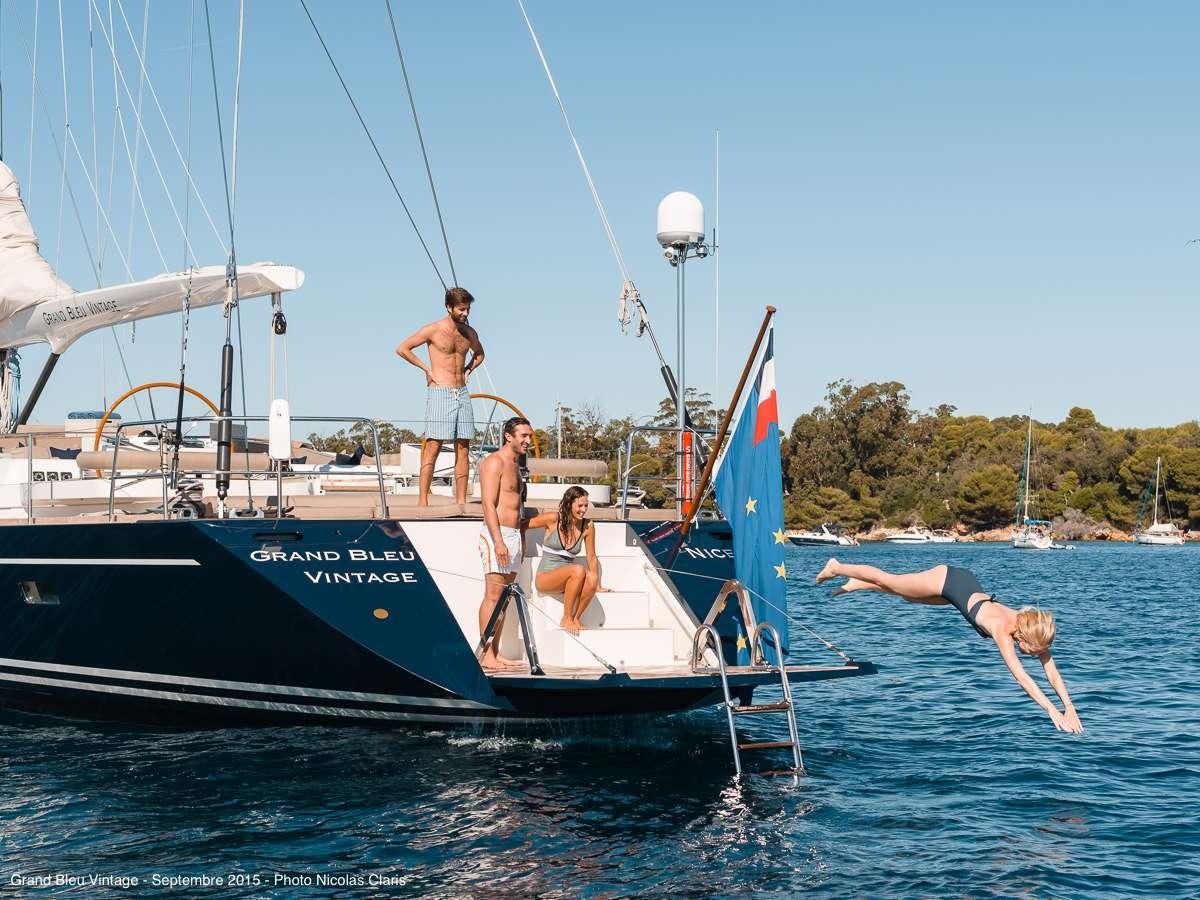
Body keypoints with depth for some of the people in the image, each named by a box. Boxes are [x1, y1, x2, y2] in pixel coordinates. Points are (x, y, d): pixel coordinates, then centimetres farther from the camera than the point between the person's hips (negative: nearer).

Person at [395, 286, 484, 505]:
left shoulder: (469, 333, 12)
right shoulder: (433, 330, -4)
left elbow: (479, 354, 33)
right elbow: (402, 349, -2)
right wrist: (427, 368, -4)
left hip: (462, 394, 6)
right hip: (440, 393, -6)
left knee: (463, 449, 2)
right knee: (433, 447, -10)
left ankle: (461, 501, 5)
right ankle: (422, 500, -10)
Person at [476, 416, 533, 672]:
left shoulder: (515, 466, 20)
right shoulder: (494, 462, -8)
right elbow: (488, 504, -17)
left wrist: (521, 541, 19)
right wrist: (498, 541, -23)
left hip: (514, 535, 9)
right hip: (496, 535, -9)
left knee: (504, 597, 8)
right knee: (493, 595, -10)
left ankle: (495, 653, 10)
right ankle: (486, 655, -11)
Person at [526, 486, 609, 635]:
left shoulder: (588, 526, 2)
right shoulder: (553, 519, -9)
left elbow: (591, 558, 11)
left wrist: (596, 585, 9)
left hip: (566, 580, 3)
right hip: (545, 577, -3)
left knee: (591, 579, -31)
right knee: (578, 570, -33)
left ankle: (575, 618, -10)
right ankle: (566, 619, -20)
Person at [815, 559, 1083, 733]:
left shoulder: (1034, 630, -22)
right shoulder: (1002, 629, -40)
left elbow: (1051, 670, -18)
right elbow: (1021, 676, -46)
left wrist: (1070, 707, -26)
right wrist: (1053, 712, -50)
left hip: (966, 583, 6)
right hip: (946, 580, -6)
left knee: (906, 595, 27)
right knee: (889, 581, 14)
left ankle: (857, 584, 51)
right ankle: (837, 568, 37)